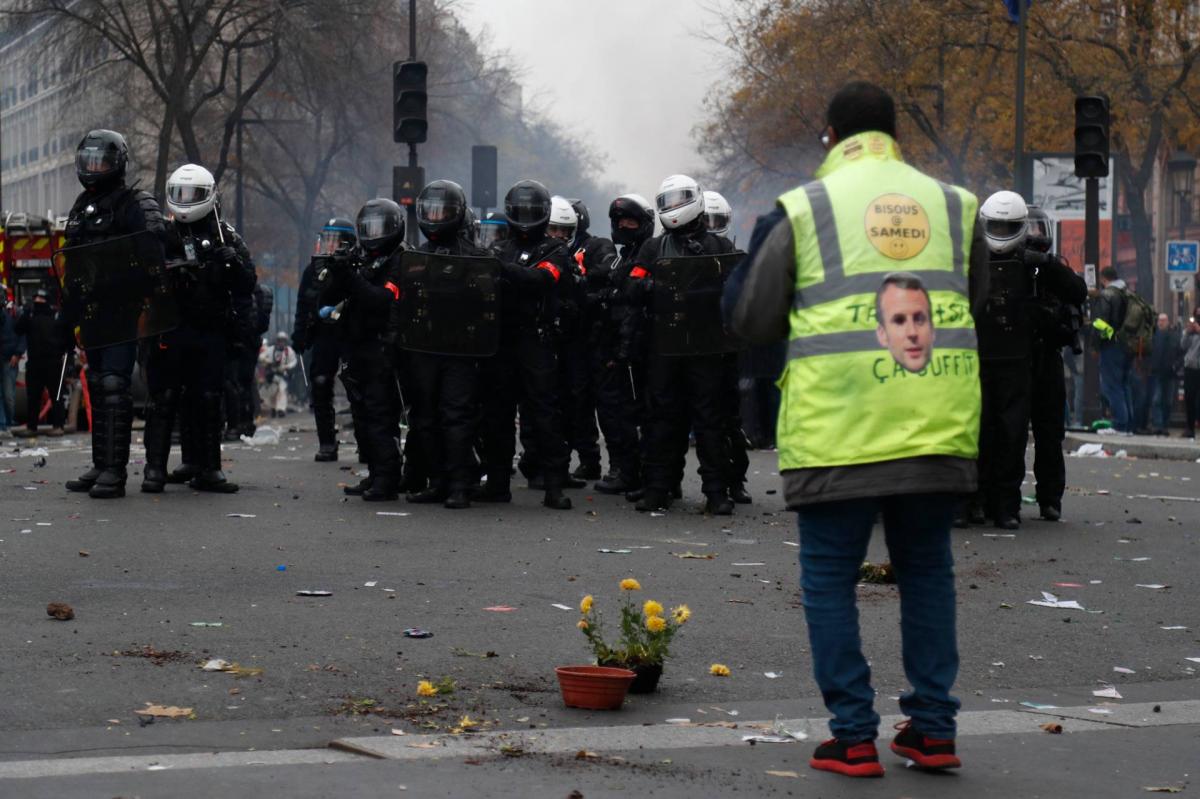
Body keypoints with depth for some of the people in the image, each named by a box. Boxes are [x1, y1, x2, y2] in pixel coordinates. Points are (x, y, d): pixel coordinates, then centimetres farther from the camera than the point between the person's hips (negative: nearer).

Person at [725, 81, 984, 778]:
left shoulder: (801, 210, 0)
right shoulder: (955, 205, 10)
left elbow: (749, 319, 5)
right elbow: (973, 301, 23)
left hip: (838, 426, -3)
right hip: (937, 425, 4)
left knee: (830, 577, 7)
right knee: (927, 571, 16)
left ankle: (854, 737, 4)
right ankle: (934, 729, 16)